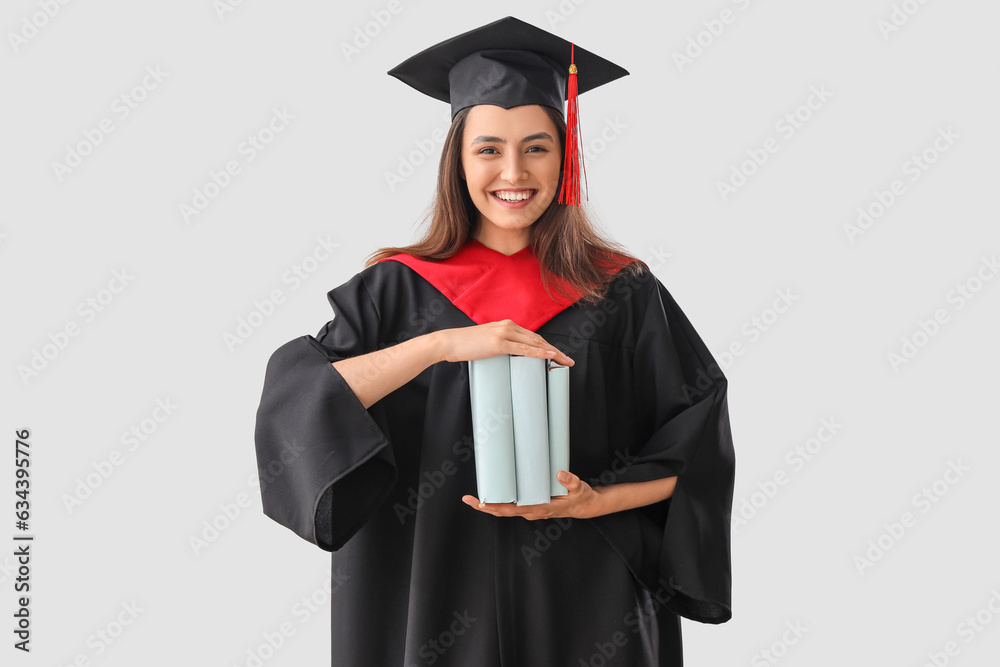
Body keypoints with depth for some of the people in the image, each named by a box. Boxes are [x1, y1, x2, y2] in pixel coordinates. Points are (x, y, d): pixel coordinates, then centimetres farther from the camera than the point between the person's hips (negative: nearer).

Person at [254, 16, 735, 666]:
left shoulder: (620, 291, -2)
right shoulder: (397, 289, -2)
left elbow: (697, 451, 0)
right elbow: (295, 405, -16)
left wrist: (594, 501, -16)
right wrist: (443, 343, -25)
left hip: (584, 607, 0)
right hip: (437, 607, 0)